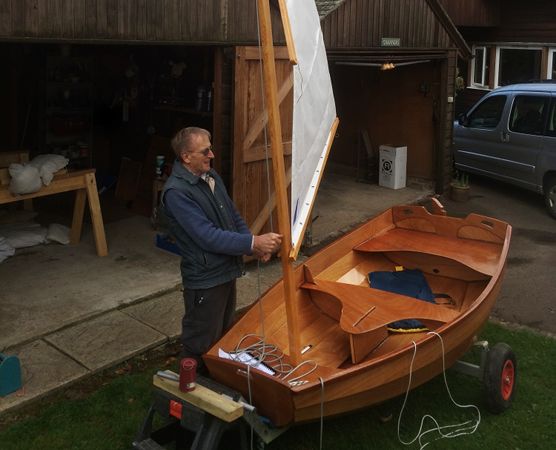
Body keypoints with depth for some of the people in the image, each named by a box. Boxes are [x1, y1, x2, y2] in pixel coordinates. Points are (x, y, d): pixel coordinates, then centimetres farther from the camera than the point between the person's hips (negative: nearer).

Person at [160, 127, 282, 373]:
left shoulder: (211, 175, 4)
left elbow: (233, 216, 12)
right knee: (201, 344, 8)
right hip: (205, 279, -9)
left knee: (224, 334, 26)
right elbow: (209, 237, -29)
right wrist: (253, 242, -31)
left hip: (226, 271, 9)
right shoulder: (176, 192, -24)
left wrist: (255, 246, -2)